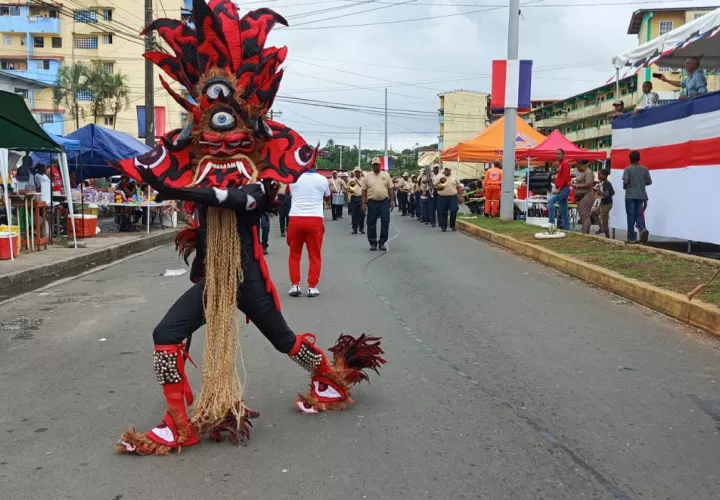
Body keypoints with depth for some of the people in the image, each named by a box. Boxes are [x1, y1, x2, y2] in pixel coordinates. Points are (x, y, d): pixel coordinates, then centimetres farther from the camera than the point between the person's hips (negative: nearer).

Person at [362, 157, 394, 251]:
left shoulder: (386, 175, 7)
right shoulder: (367, 176, 4)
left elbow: (390, 188, 8)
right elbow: (364, 190, 3)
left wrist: (392, 200, 1)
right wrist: (364, 203, -2)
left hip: (384, 202, 1)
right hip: (372, 202, -1)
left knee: (385, 222, 0)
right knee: (371, 223, 3)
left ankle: (382, 242, 10)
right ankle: (373, 243, 13)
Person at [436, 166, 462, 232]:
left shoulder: (454, 177, 11)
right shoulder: (440, 177, 6)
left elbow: (459, 187, 12)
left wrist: (460, 196, 6)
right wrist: (439, 187, -16)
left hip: (453, 197, 1)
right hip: (442, 197, -1)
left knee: (454, 211, -8)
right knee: (443, 212, 1)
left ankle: (452, 226, 6)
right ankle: (443, 227, 10)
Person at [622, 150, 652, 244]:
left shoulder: (628, 169, -8)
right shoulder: (645, 169, 3)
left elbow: (625, 182, -17)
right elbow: (649, 182, 4)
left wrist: (625, 187, 5)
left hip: (630, 196, -3)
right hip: (641, 196, 3)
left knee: (631, 216, 2)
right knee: (639, 214, 14)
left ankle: (632, 238, 2)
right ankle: (643, 229, -14)